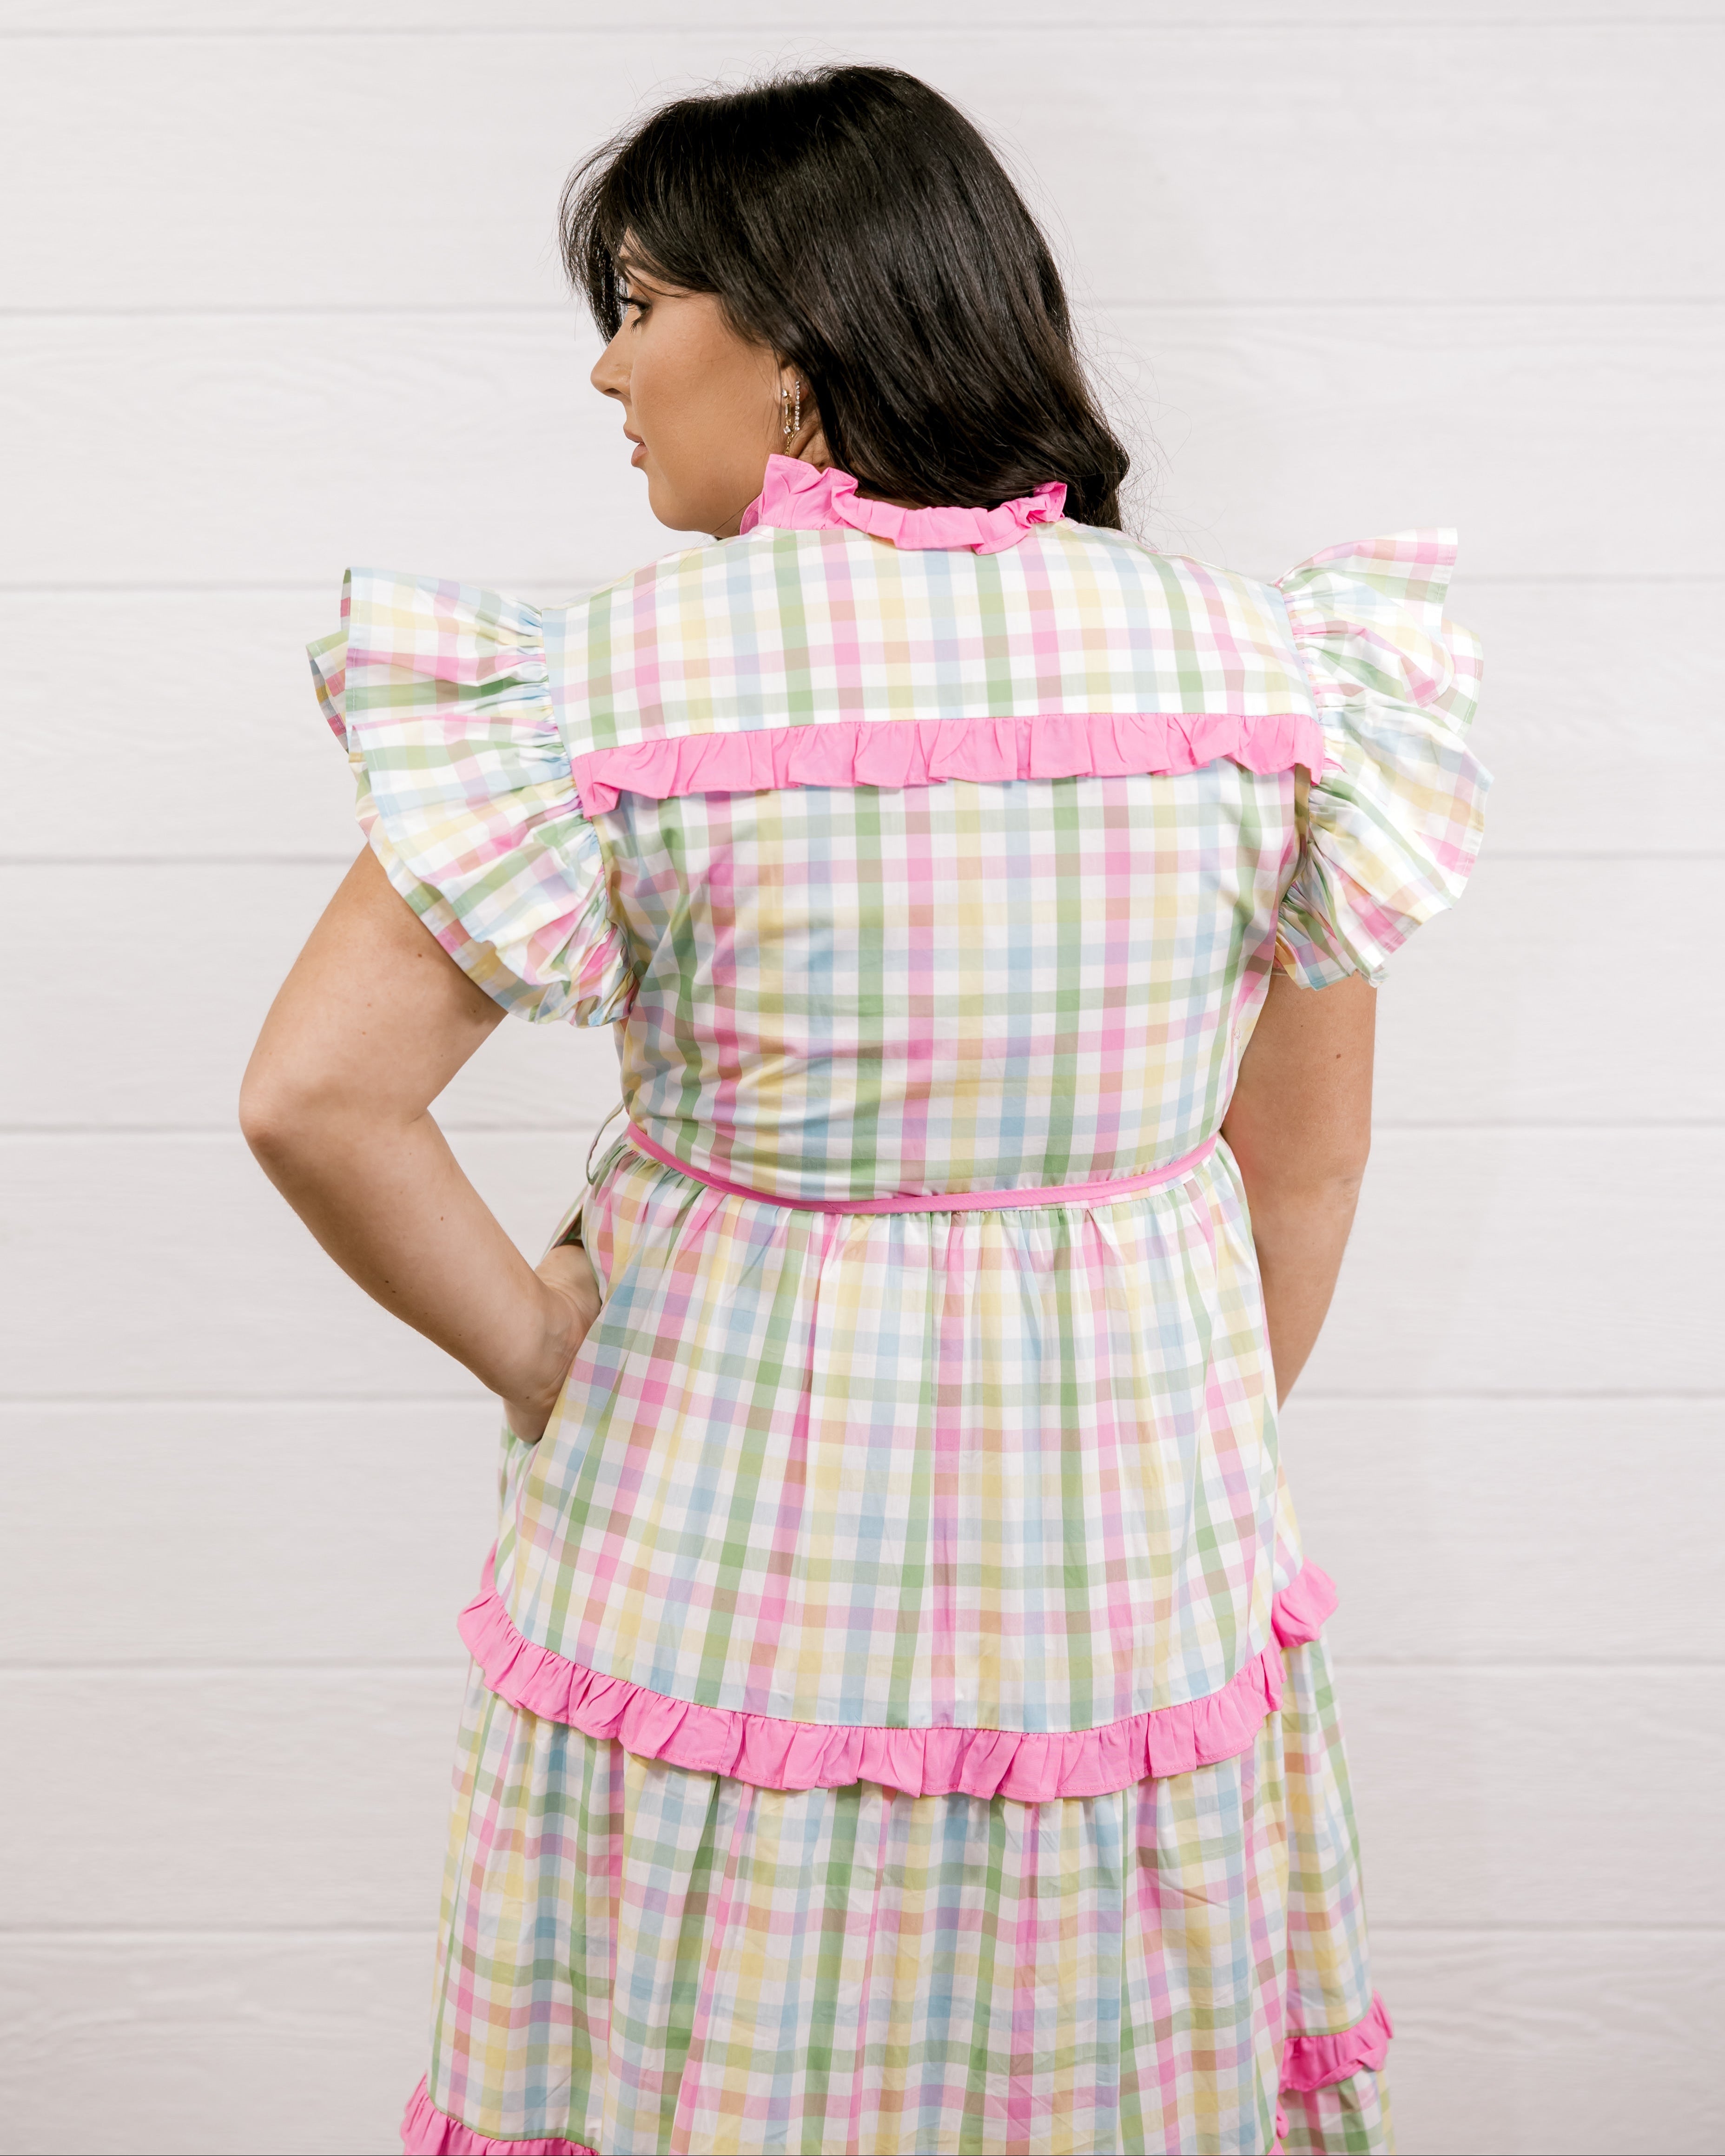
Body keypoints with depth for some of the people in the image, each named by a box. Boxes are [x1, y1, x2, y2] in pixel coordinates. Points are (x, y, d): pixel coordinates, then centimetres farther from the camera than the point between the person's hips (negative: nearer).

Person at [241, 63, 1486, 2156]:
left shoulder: (616, 682, -14)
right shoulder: (1248, 662, -4)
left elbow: (314, 1096, -17)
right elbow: (1308, 1152, 4)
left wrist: (544, 1361, -3)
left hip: (718, 1567, -2)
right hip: (1138, 1609, 3)